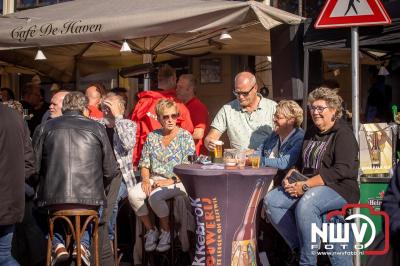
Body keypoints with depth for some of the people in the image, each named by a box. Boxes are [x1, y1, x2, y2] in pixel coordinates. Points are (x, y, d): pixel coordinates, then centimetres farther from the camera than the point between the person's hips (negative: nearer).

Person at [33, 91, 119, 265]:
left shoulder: (44, 128, 6)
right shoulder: (97, 128, 6)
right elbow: (110, 171, 7)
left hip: (52, 199, -1)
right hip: (90, 200, 1)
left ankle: (58, 244, 6)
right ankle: (83, 244, 6)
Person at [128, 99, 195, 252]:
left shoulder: (185, 137, -1)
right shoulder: (152, 137, 12)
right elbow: (144, 163, 13)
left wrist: (171, 181, -19)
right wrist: (145, 179, -7)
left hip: (177, 181, -4)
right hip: (154, 179, 5)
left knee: (155, 196, -34)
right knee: (133, 194, -24)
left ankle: (166, 232, -8)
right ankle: (150, 230, -5)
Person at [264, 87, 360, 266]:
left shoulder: (343, 134, -7)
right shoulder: (311, 132, 19)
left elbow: (342, 170, -19)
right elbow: (301, 163, 26)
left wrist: (306, 185, -22)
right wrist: (290, 177, 1)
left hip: (339, 188, -8)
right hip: (307, 186, 8)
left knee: (305, 204, -37)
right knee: (271, 200, -14)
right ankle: (298, 246, -10)